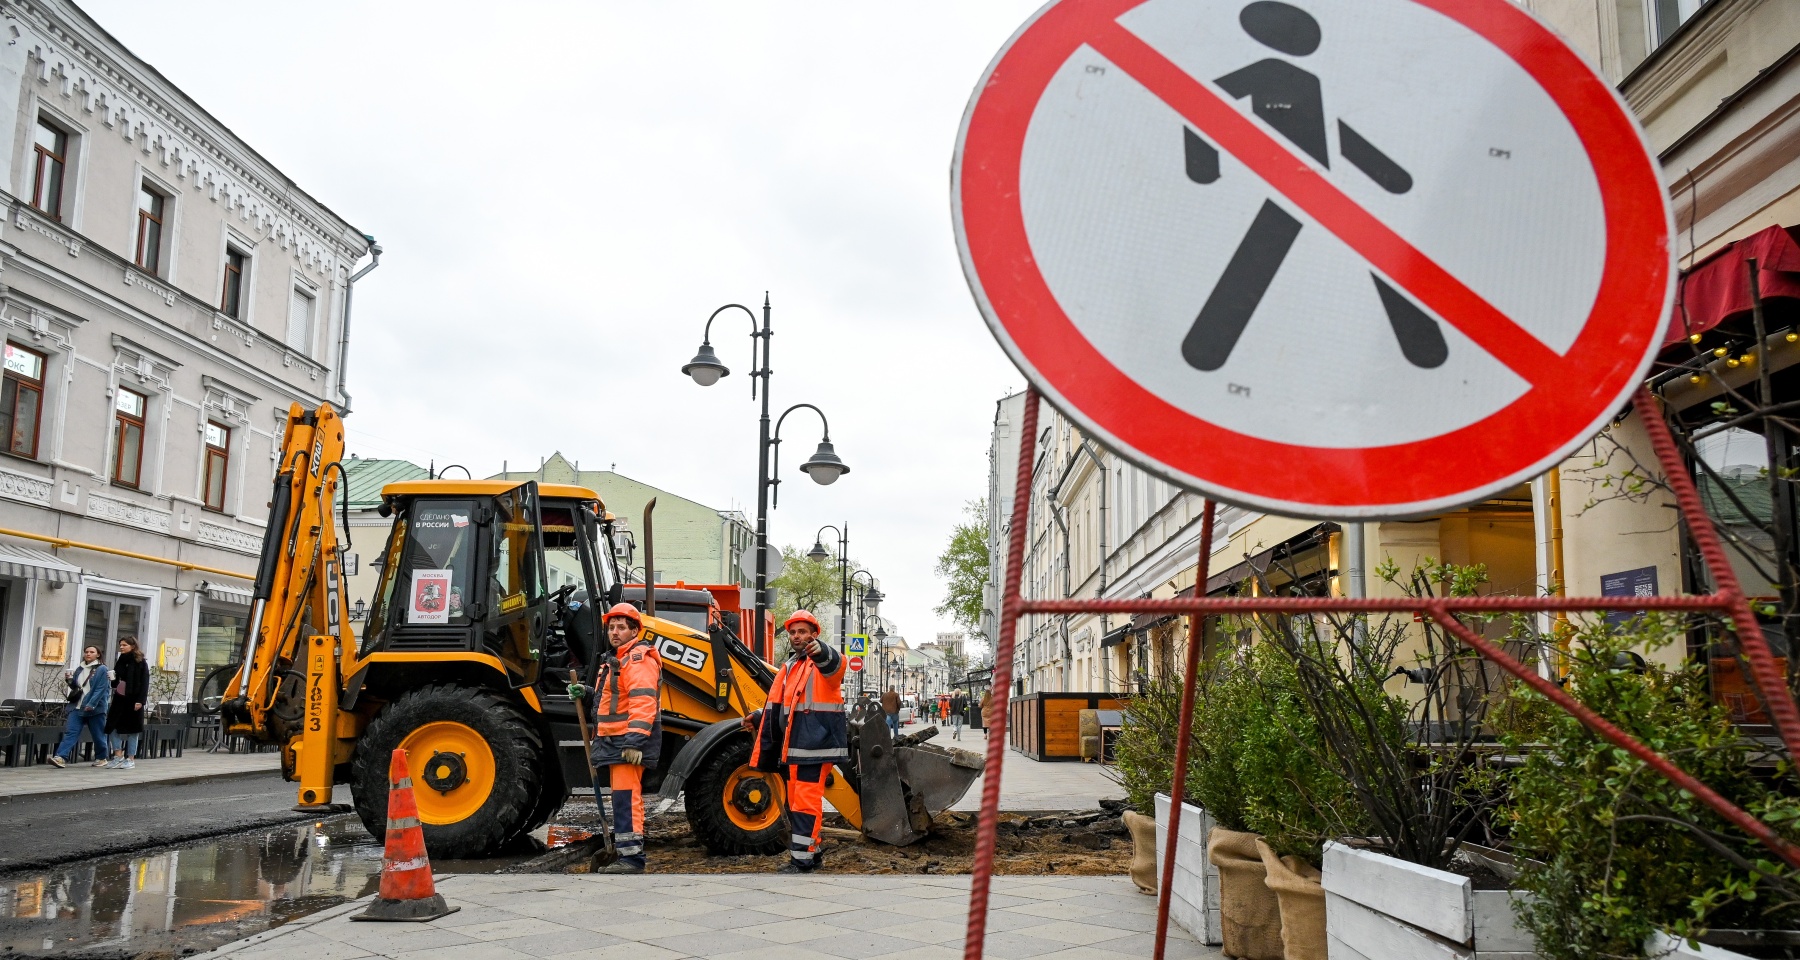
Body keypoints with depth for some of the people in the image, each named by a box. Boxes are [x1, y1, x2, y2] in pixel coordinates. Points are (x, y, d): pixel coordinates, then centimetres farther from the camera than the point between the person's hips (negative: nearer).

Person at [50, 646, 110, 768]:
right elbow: (75, 687, 24)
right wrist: (69, 680, 2)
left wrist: (91, 704, -22)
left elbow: (101, 689, -13)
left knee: (98, 735, 6)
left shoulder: (101, 669, -4)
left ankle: (101, 758, 20)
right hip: (77, 707, 5)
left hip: (95, 708, -5)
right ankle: (61, 757, -18)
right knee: (70, 732, -9)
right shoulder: (79, 669, 15)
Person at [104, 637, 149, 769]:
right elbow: (116, 679, 20)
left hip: (132, 700, -6)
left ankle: (130, 759, 7)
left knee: (132, 729, 1)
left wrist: (140, 701, -17)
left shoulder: (140, 663, -5)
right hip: (119, 699, 6)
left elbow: (144, 683, -9)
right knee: (114, 727, 1)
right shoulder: (121, 661, 13)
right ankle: (118, 757, 9)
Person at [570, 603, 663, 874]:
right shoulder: (615, 660, 22)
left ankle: (631, 857, -14)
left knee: (626, 795, -14)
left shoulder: (639, 660, -13)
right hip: (615, 740, 11)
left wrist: (635, 741, -30)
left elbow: (642, 702, -24)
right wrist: (587, 694, 17)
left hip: (629, 740, -11)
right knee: (622, 795, 17)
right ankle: (629, 851, 27)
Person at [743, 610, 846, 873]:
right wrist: (759, 717, 18)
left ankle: (802, 861, -7)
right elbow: (778, 705, 31)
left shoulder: (824, 661, -6)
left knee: (805, 802, -10)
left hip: (816, 745, -9)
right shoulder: (789, 667, 20)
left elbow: (835, 665, -33)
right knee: (794, 802, 15)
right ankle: (808, 854, 27)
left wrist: (821, 651, -54)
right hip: (794, 747, 9)